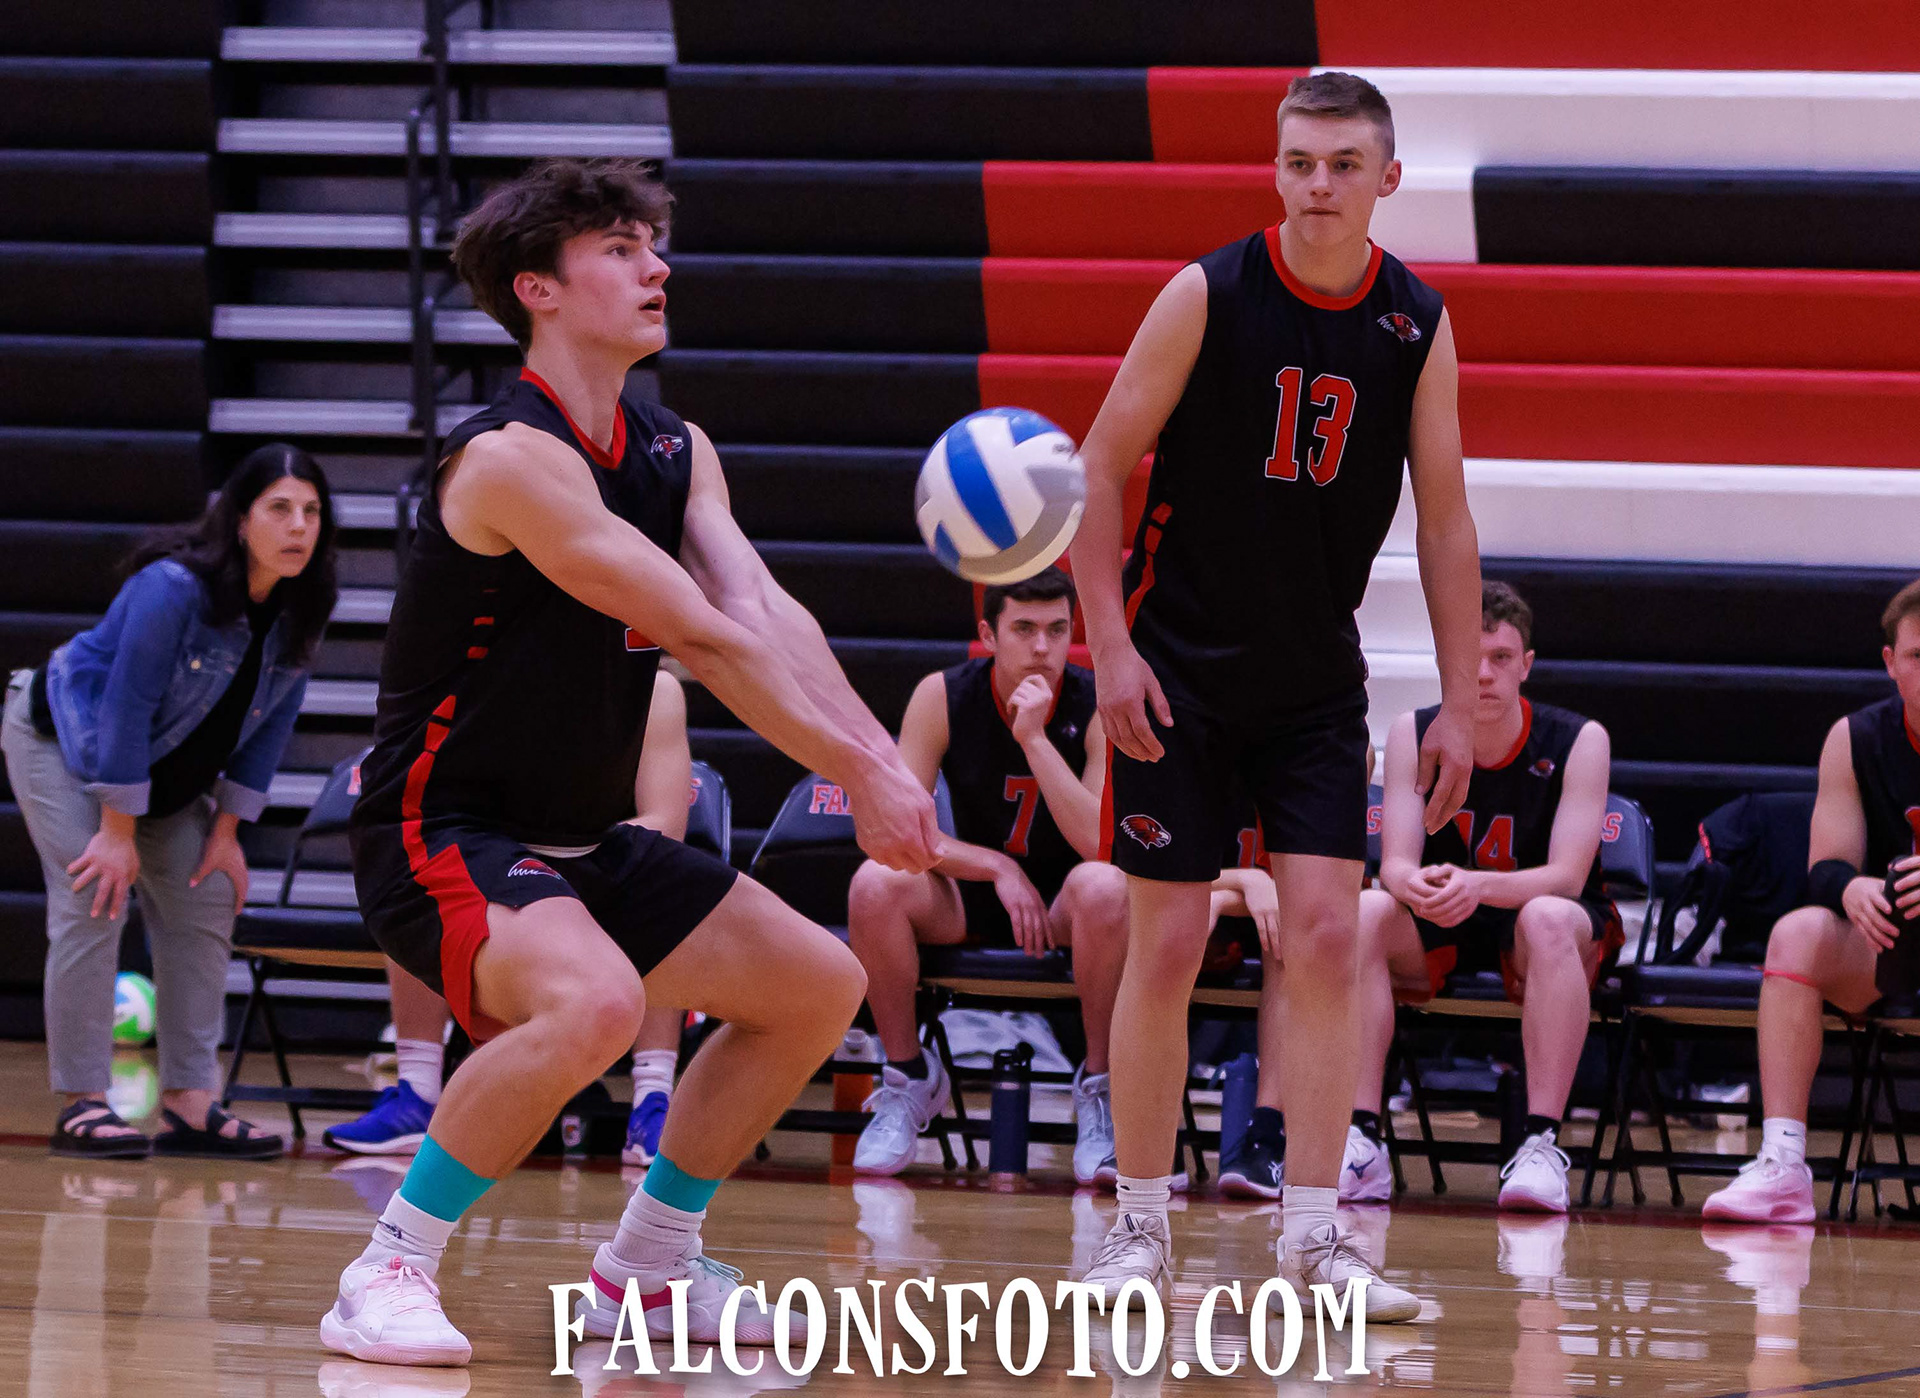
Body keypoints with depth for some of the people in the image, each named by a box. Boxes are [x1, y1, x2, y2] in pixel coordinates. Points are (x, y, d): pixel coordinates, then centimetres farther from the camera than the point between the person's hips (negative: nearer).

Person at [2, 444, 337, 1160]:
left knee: (207, 904, 1)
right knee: (95, 903, -18)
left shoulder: (297, 611, -12)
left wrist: (227, 830, -6)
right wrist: (119, 832, -27)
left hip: (164, 772, 8)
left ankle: (188, 1104, 5)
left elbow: (270, 723, -3)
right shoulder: (173, 589, -33)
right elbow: (127, 706, -30)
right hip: (63, 740, -8)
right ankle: (80, 1104, -14)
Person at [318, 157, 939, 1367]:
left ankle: (648, 1266, 21)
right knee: (593, 1000, -36)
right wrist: (856, 772, -27)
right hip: (444, 832, -10)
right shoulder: (513, 457, -21)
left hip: (581, 837, 10)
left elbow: (764, 610, -7)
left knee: (821, 985, 10)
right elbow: (703, 638, -26)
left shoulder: (676, 451, 8)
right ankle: (388, 1275, -22)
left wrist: (878, 755, -24)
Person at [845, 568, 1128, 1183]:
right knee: (876, 884, -29)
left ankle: (1098, 1082, -18)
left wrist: (1034, 738, -29)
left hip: (1063, 905, -2)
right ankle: (909, 1075, -9)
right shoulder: (943, 697, -9)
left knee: (1105, 887, -37)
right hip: (970, 899, 2)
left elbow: (1102, 844, -25)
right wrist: (997, 868, -21)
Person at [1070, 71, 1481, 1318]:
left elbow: (1444, 521, 4)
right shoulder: (1208, 298, -11)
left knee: (1326, 936, -8)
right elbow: (1101, 468, -6)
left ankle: (1314, 1232, -4)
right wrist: (1111, 645, -13)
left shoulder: (1419, 327, -3)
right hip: (1179, 670, -2)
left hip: (1317, 682, 2)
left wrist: (1462, 705, 0)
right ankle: (1142, 1226, 9)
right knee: (1167, 945, -3)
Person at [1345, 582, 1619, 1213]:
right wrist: (1416, 886, -39)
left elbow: (1567, 876, -20)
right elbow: (1396, 863, -12)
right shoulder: (1413, 735, -5)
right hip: (1439, 937, 3)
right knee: (1363, 913, -28)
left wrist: (1477, 886, -40)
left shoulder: (1579, 742, -12)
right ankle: (1362, 1141, -34)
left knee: (1548, 919, -38)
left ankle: (1542, 1144, -42)